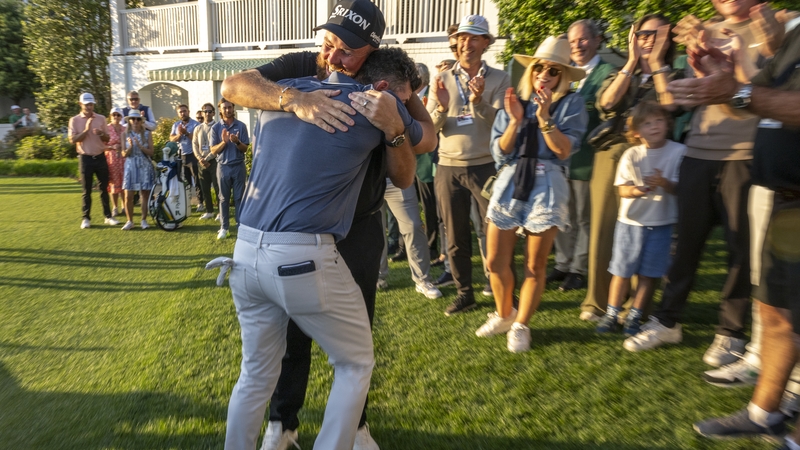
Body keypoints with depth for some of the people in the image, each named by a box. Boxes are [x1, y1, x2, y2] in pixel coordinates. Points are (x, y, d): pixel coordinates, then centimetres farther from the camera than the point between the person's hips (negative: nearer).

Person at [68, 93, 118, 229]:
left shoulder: (101, 119, 5)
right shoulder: (75, 120, -1)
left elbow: (108, 138, 8)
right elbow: (72, 140, -8)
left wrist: (101, 134, -13)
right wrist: (86, 130, -17)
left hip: (100, 157, 2)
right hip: (85, 158, -2)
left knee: (104, 188, 6)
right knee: (87, 190, 4)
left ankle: (108, 216, 13)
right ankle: (86, 218, 11)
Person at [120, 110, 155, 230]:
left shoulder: (147, 134, 2)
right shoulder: (125, 134, 3)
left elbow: (151, 152, -3)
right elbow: (124, 154, 0)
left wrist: (140, 146, -17)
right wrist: (130, 146, -18)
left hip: (145, 167, 0)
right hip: (131, 167, 0)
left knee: (145, 194, 2)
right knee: (128, 196, -2)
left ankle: (144, 220, 12)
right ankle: (130, 221, 9)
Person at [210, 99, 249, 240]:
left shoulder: (241, 126, 0)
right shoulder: (216, 128, 1)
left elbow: (245, 148, 0)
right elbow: (213, 150, -1)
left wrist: (237, 142, -20)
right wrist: (224, 142, -18)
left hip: (239, 166, -1)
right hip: (223, 166, 1)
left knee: (239, 197, 4)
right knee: (224, 198, 6)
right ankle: (224, 227, 12)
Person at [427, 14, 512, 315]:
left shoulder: (499, 79, 1)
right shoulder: (442, 80, 6)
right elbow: (430, 128, -1)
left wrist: (479, 102, -25)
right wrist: (442, 107, -20)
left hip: (486, 166, -2)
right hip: (448, 168, 2)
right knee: (456, 237, 8)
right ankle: (464, 293, 22)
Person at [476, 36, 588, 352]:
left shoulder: (571, 103, 4)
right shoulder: (515, 101, 11)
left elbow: (564, 150, -8)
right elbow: (500, 151, 3)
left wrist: (544, 117, -17)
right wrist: (515, 120, -10)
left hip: (547, 185, -2)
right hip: (510, 182, 3)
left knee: (535, 266, 2)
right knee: (495, 261, 3)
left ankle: (521, 325, 21)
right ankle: (504, 314, 28)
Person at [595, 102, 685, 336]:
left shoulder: (679, 152, -4)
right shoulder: (631, 155, -3)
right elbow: (623, 190, -6)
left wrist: (664, 183, -26)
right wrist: (638, 190, -27)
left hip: (661, 223, 0)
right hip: (631, 221, 0)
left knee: (648, 273, 6)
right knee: (621, 270, 6)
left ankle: (635, 316, 21)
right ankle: (612, 314, 19)